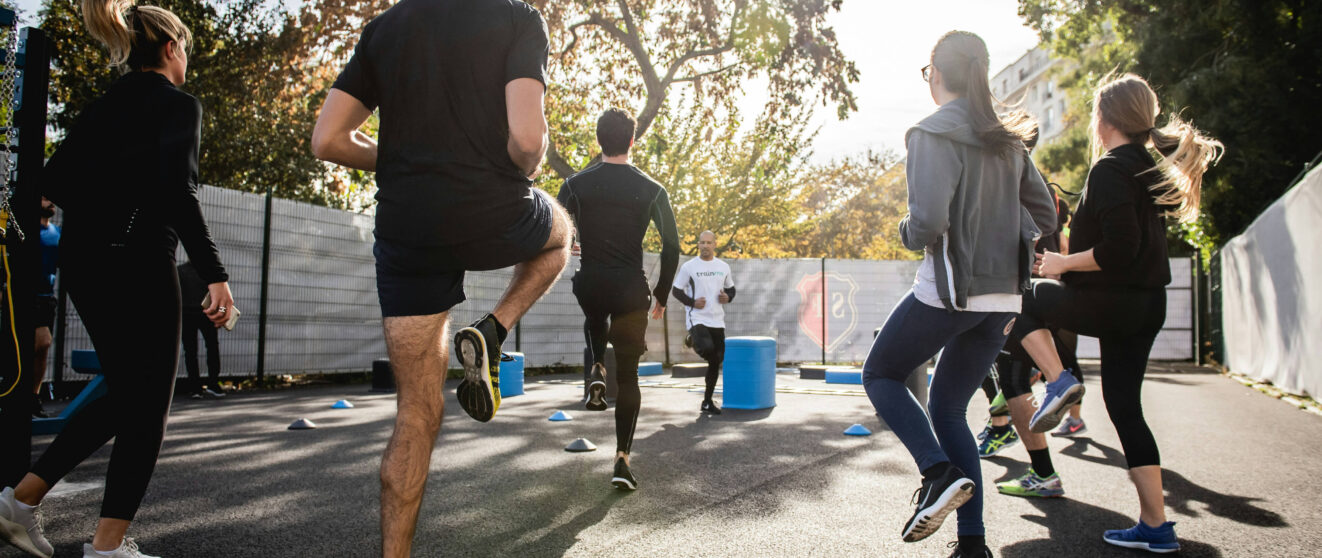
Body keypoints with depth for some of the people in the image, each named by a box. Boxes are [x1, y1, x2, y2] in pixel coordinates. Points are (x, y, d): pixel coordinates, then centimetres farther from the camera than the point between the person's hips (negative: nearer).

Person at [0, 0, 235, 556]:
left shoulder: (101, 105, 15)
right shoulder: (179, 105, -7)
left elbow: (55, 181, 11)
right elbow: (177, 192, -19)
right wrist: (215, 273, -18)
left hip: (81, 260, 8)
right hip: (137, 262, -8)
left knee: (124, 394, 20)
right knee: (147, 404, 1)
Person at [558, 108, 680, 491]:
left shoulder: (576, 185, 0)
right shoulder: (652, 190, -1)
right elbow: (672, 247, 0)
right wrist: (661, 295, 10)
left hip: (590, 285, 1)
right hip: (631, 291, -1)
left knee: (595, 319, 39)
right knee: (628, 376, 9)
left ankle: (597, 371, 13)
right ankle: (622, 459, 3)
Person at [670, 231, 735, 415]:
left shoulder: (723, 267, 10)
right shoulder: (689, 266, -2)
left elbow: (731, 288, 21)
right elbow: (676, 290, 3)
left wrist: (728, 298, -2)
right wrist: (692, 302, -13)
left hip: (717, 321, 5)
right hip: (697, 318, -5)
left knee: (716, 361, 7)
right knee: (707, 349, -32)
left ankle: (707, 401, 20)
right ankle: (693, 341, 4)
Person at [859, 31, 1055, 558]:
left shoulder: (934, 134, -11)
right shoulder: (1008, 139, 12)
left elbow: (928, 223, -21)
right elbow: (1044, 218, 15)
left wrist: (905, 230, 0)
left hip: (948, 291, -7)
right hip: (1002, 298, 7)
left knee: (880, 375, 15)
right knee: (948, 407, 16)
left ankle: (940, 473, -6)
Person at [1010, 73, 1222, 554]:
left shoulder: (1109, 169, -14)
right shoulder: (1150, 168, 13)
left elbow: (1119, 248, -23)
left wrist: (1064, 263, -10)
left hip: (1112, 302, -9)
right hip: (1148, 304, 9)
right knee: (1125, 406, 12)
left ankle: (1058, 381, -1)